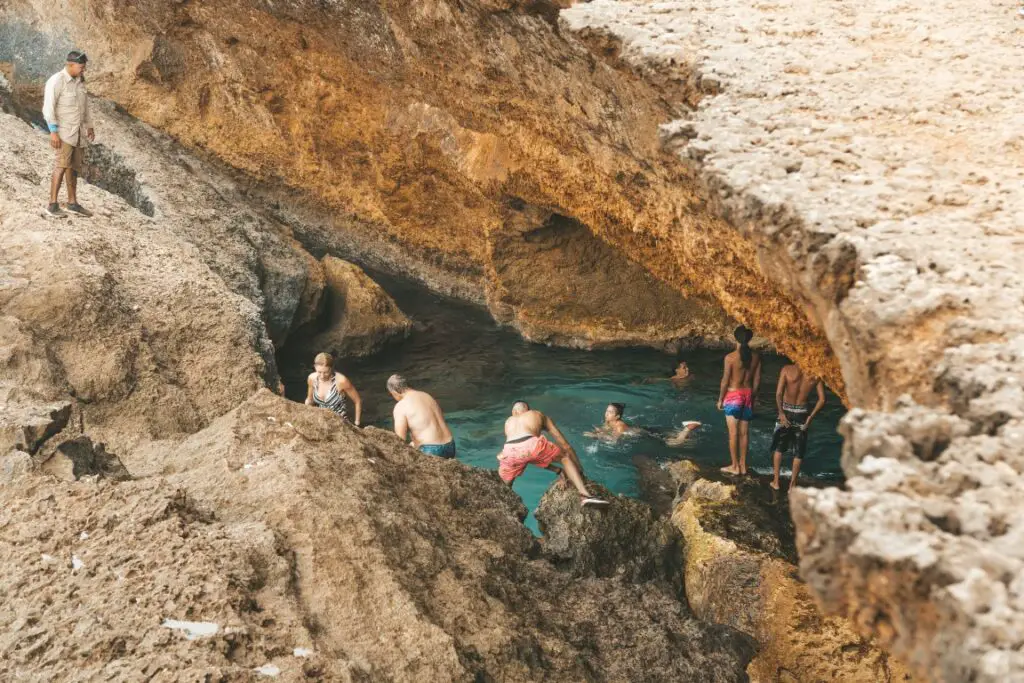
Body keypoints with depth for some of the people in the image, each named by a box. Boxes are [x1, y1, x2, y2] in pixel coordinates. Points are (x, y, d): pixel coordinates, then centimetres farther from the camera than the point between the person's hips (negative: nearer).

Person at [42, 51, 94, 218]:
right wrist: (53, 132, -25)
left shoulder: (79, 81, 8)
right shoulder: (56, 81, -16)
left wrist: (89, 126, 22)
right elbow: (48, 108, -19)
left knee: (74, 167, 12)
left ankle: (73, 203, 20)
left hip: (78, 131, 8)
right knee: (62, 164, -17)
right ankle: (52, 205, -16)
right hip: (63, 130, -8)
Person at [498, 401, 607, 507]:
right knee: (565, 457, 23)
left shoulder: (508, 422, 40)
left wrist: (557, 469, 49)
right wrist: (580, 469, 48)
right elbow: (565, 445, 37)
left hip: (510, 451, 2)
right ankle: (585, 495, 8)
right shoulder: (539, 415, 37)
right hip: (531, 444, -2)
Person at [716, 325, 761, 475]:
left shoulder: (730, 357, -15)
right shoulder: (756, 357, -1)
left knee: (733, 433, 1)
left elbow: (725, 380, -11)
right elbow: (757, 380, 5)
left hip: (733, 395, -5)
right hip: (748, 395, 5)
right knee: (744, 432, 12)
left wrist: (720, 399, 1)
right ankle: (743, 465, 19)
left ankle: (735, 466, 6)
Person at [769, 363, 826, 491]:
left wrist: (781, 413, -10)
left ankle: (775, 481, 20)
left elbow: (778, 393, -18)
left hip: (786, 411, -1)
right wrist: (810, 417, -2)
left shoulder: (787, 370, -12)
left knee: (778, 447, 17)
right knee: (799, 452, 13)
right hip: (802, 413, 1)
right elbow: (822, 400, -9)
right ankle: (792, 485, 17)